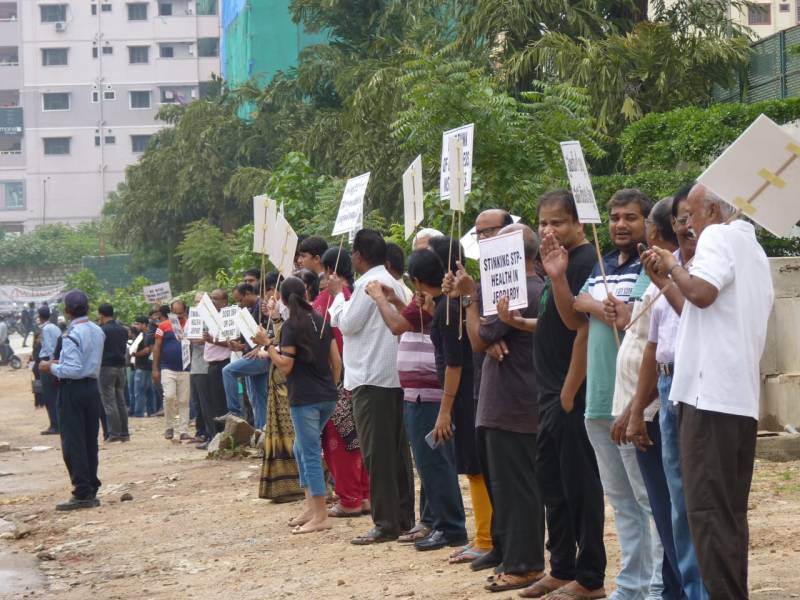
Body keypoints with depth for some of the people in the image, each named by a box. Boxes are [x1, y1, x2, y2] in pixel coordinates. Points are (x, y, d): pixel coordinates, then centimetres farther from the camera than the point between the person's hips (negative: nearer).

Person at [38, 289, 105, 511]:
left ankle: (82, 494, -4)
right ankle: (92, 491, 17)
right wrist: (61, 363, 20)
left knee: (73, 444, -3)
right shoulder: (98, 331, 7)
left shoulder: (72, 335, -19)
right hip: (92, 387, 8)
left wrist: (51, 368, -9)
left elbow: (73, 370, -22)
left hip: (73, 390, -8)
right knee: (90, 442, 13)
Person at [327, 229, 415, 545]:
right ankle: (404, 516, 15)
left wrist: (338, 294, 1)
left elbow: (347, 324, -11)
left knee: (376, 451, -6)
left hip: (371, 378, -9)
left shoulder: (367, 284, -13)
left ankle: (385, 522, -6)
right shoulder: (393, 283, 15)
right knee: (397, 449, 11)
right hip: (394, 375, 9)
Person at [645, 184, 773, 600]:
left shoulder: (718, 236, -4)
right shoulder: (755, 250, 23)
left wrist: (672, 266, -4)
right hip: (743, 397, 9)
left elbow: (702, 291, -21)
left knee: (707, 508, -9)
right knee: (730, 512, 11)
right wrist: (671, 282, 26)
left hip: (711, 394, -9)